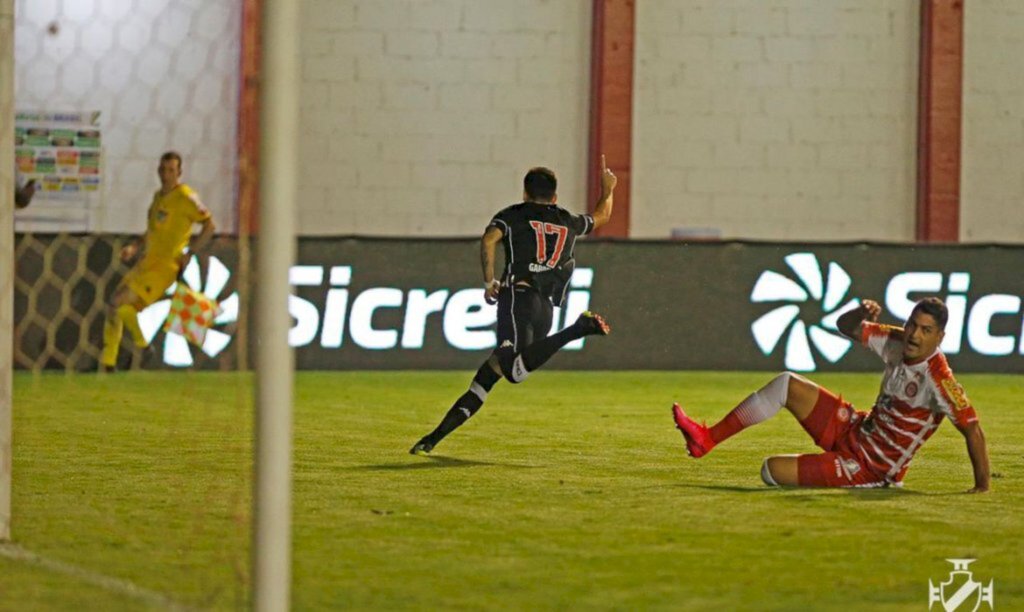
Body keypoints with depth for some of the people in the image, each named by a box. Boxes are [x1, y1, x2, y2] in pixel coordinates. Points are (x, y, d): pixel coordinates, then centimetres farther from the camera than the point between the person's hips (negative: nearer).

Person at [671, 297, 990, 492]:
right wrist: (862, 314, -14)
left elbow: (973, 429, -29)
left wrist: (982, 485, -30)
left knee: (772, 471, -14)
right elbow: (845, 326, 9)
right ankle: (707, 439, 7)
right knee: (787, 384, 0)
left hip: (868, 468, -8)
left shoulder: (938, 379, -28)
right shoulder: (897, 343, -4)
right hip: (854, 430, 8)